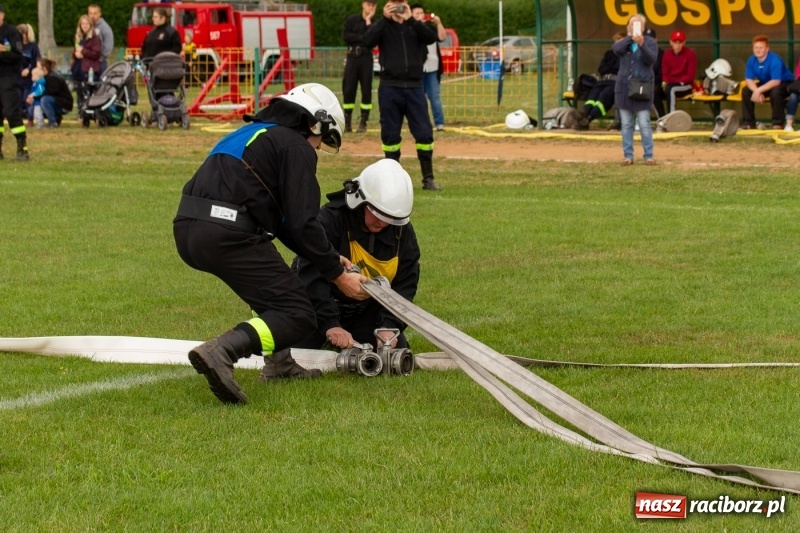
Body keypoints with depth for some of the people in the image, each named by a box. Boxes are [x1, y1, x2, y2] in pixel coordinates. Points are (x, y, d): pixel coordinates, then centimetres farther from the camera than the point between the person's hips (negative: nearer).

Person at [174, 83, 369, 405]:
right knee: (297, 315, -5)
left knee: (275, 279, 32)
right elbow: (302, 224, -5)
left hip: (187, 232, 9)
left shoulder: (250, 134, 31)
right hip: (227, 234, -9)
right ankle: (220, 351, -28)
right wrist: (338, 275, 4)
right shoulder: (296, 146, 4)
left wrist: (331, 259, 30)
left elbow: (281, 221, 33)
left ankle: (280, 362, 22)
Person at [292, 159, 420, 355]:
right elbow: (312, 277, -34)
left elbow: (405, 284, -9)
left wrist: (390, 326, -23)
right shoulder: (329, 219, -27)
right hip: (320, 305, -4)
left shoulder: (402, 231, -10)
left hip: (366, 309, 4)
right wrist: (330, 325, -42)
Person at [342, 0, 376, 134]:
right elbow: (346, 37, -6)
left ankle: (363, 123, 3)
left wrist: (368, 21, -10)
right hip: (352, 57, 0)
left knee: (366, 90, -2)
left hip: (366, 58, 0)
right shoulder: (351, 20, 5)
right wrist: (362, 38, -10)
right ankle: (347, 123, 4)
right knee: (348, 90, -2)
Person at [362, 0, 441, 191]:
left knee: (424, 133, -3)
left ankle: (428, 178, 4)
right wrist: (385, 18, -19)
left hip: (414, 87, 1)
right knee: (390, 135, 3)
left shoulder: (415, 26, 10)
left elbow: (432, 38, -11)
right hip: (389, 87, -1)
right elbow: (367, 41, -14)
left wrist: (410, 19, -18)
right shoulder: (382, 26, 6)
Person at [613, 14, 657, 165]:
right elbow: (616, 49, -12)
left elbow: (652, 59, -14)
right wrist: (630, 37, -13)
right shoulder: (624, 42, 11)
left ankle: (649, 155, -3)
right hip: (624, 87, 3)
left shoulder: (650, 42, 3)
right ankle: (628, 155, 8)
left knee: (644, 124, -8)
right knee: (626, 124, 3)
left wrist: (641, 44, -27)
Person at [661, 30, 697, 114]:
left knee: (670, 89, -38)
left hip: (685, 85, -4)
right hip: (670, 84, 4)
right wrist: (664, 82, -12)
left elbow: (690, 75, -9)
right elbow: (665, 73, 9)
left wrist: (680, 82, -20)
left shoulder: (690, 54, -6)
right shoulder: (667, 54, 7)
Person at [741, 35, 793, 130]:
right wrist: (757, 91, -30)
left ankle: (778, 123, -26)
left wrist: (759, 90, -38)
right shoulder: (751, 61, -12)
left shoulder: (775, 60, -29)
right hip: (765, 84, 6)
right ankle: (748, 122, -3)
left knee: (775, 91, -37)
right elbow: (749, 80, -10)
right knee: (746, 91, -11)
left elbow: (776, 81, -33)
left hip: (784, 83, -6)